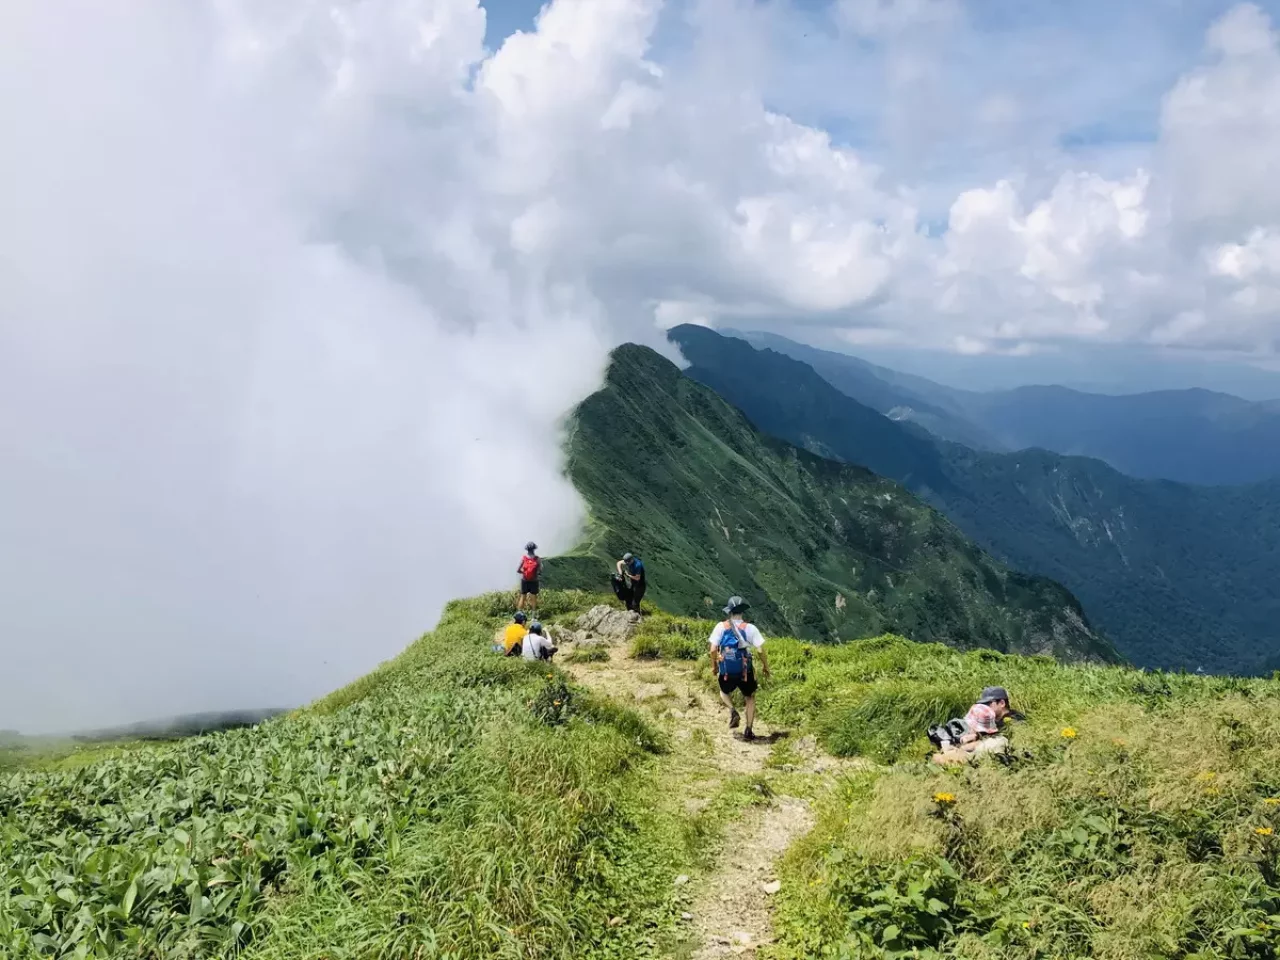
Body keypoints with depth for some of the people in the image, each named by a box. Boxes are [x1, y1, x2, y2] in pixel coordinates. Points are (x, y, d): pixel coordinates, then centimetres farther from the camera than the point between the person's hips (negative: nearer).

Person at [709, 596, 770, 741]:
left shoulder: (721, 627, -4)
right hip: (745, 670, 0)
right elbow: (760, 650, -9)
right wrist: (765, 666, 8)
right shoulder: (750, 628, -6)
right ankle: (748, 731, 15)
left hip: (726, 670, 0)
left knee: (724, 692, 29)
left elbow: (713, 649, -7)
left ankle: (732, 710, 0)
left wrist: (714, 665, 10)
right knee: (750, 698, 21)